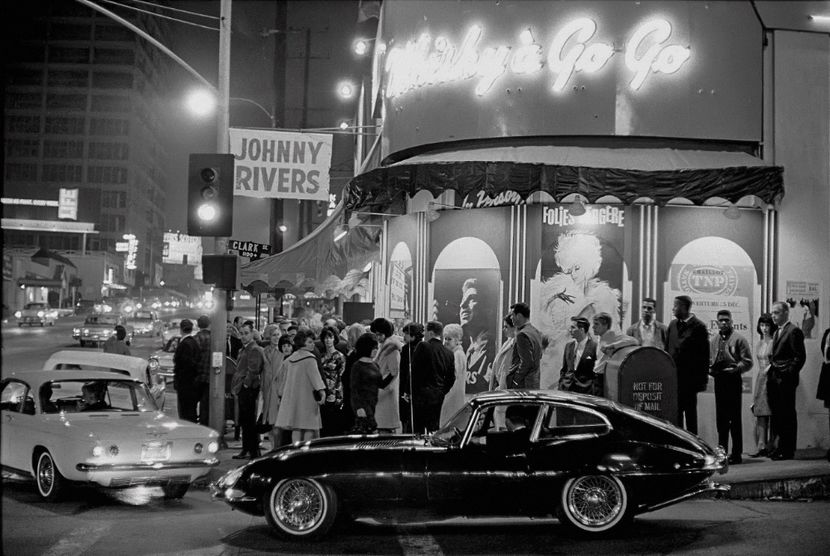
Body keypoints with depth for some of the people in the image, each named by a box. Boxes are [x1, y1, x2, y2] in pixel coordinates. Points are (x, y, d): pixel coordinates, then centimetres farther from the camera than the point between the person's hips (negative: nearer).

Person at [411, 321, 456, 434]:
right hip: (438, 397, 6)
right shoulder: (449, 353, 8)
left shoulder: (423, 347, -8)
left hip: (421, 395, -6)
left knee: (417, 428, -4)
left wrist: (409, 392, 0)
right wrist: (442, 393, 17)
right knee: (434, 428, 12)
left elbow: (413, 370, -8)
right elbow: (451, 378, 10)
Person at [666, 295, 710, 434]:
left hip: (689, 377, -5)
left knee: (690, 409, 2)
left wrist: (703, 376, -9)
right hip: (673, 375, 6)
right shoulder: (673, 324, 11)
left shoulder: (698, 326, -8)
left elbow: (704, 354, -7)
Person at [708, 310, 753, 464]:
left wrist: (735, 369, -18)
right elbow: (708, 359, 19)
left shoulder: (739, 339, 0)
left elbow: (747, 362, -4)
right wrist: (710, 369, -1)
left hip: (733, 380, -5)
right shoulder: (713, 341, 14)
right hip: (718, 381, 5)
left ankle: (736, 454, 1)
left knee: (734, 419, -3)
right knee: (721, 418, 8)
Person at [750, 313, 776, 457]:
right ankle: (761, 446, -6)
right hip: (760, 379, 6)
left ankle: (771, 446, 2)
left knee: (771, 413, -3)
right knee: (760, 414, -2)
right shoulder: (758, 343, 15)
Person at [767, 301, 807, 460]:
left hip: (785, 380, -8)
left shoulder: (794, 331, -8)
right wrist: (771, 366, 9)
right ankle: (780, 447, 14)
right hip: (774, 380, 9)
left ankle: (787, 450, -1)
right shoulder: (777, 333, 20)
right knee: (777, 414, 9)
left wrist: (789, 374, -14)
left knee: (787, 415, -4)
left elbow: (800, 356, -12)